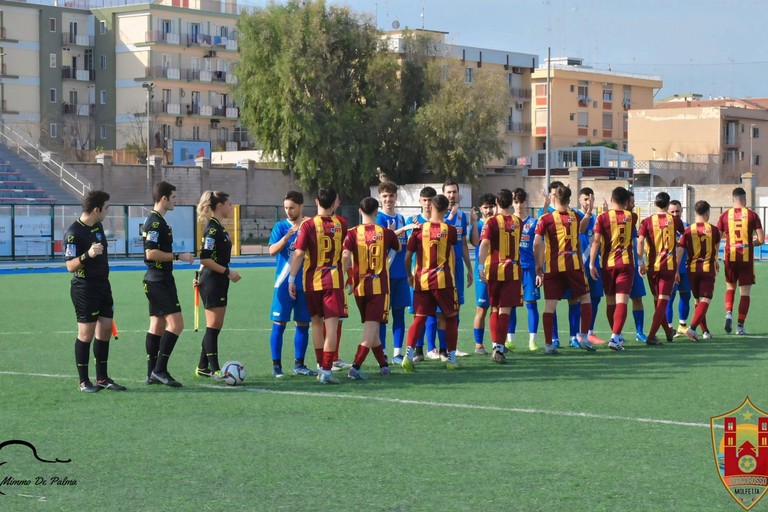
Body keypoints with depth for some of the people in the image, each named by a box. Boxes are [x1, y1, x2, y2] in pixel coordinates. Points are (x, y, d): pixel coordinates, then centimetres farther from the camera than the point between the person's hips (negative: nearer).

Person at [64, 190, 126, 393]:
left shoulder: (98, 226, 9)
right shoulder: (74, 233, -17)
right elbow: (70, 266, -19)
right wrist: (87, 255, -35)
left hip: (103, 285, 8)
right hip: (84, 289, -8)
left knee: (105, 329, 8)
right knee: (86, 333, -5)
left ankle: (102, 378, 15)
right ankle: (84, 381, 3)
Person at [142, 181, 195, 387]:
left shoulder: (156, 221, 16)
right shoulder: (156, 222, -16)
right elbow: (151, 253, -23)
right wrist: (178, 256, -18)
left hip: (156, 280, 11)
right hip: (160, 282, -11)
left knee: (157, 326, 11)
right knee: (176, 323, -12)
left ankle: (152, 374, 12)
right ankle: (160, 370, -11)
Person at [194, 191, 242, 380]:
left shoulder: (218, 228, 15)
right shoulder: (213, 229, -15)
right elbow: (204, 258, -21)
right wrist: (227, 271, -18)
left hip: (218, 283, 10)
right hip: (212, 283, -10)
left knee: (214, 327, 13)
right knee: (213, 326, -6)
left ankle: (203, 367, 19)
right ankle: (215, 370, -4)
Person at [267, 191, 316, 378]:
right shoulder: (280, 227, 0)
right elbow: (272, 250, -12)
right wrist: (287, 237, -28)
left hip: (305, 284, 3)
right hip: (284, 283, -2)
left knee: (303, 324, 7)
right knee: (279, 324, -3)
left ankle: (299, 364, 18)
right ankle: (276, 365, 3)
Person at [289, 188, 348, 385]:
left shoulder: (308, 225, -7)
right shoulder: (341, 224, 0)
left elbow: (299, 254, -11)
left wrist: (291, 279, -5)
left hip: (312, 280, 1)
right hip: (334, 280, 0)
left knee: (316, 323, 15)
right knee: (332, 325, -4)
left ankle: (322, 367, 22)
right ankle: (326, 371, -11)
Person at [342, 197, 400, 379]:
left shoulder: (353, 233, -4)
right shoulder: (386, 233, -1)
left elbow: (345, 256, -17)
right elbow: (399, 248, 19)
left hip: (359, 287, 2)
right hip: (379, 286, -2)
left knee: (370, 328, 18)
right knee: (372, 328, -6)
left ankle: (384, 365, 28)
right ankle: (355, 367, -22)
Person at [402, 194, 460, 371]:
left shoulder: (419, 229, -2)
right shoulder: (450, 230, -3)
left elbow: (408, 256, 1)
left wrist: (409, 275, 15)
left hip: (421, 280, 1)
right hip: (443, 279, -1)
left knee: (419, 318, 3)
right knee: (451, 318, 11)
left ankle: (409, 353, -14)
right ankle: (451, 359, 12)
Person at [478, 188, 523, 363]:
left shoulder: (492, 222, -5)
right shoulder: (518, 222, 5)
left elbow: (485, 243, -19)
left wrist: (481, 267, -23)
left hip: (494, 270, 0)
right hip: (513, 270, 0)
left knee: (495, 309, 15)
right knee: (505, 310, -3)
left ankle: (496, 345, 19)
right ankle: (499, 347, -14)